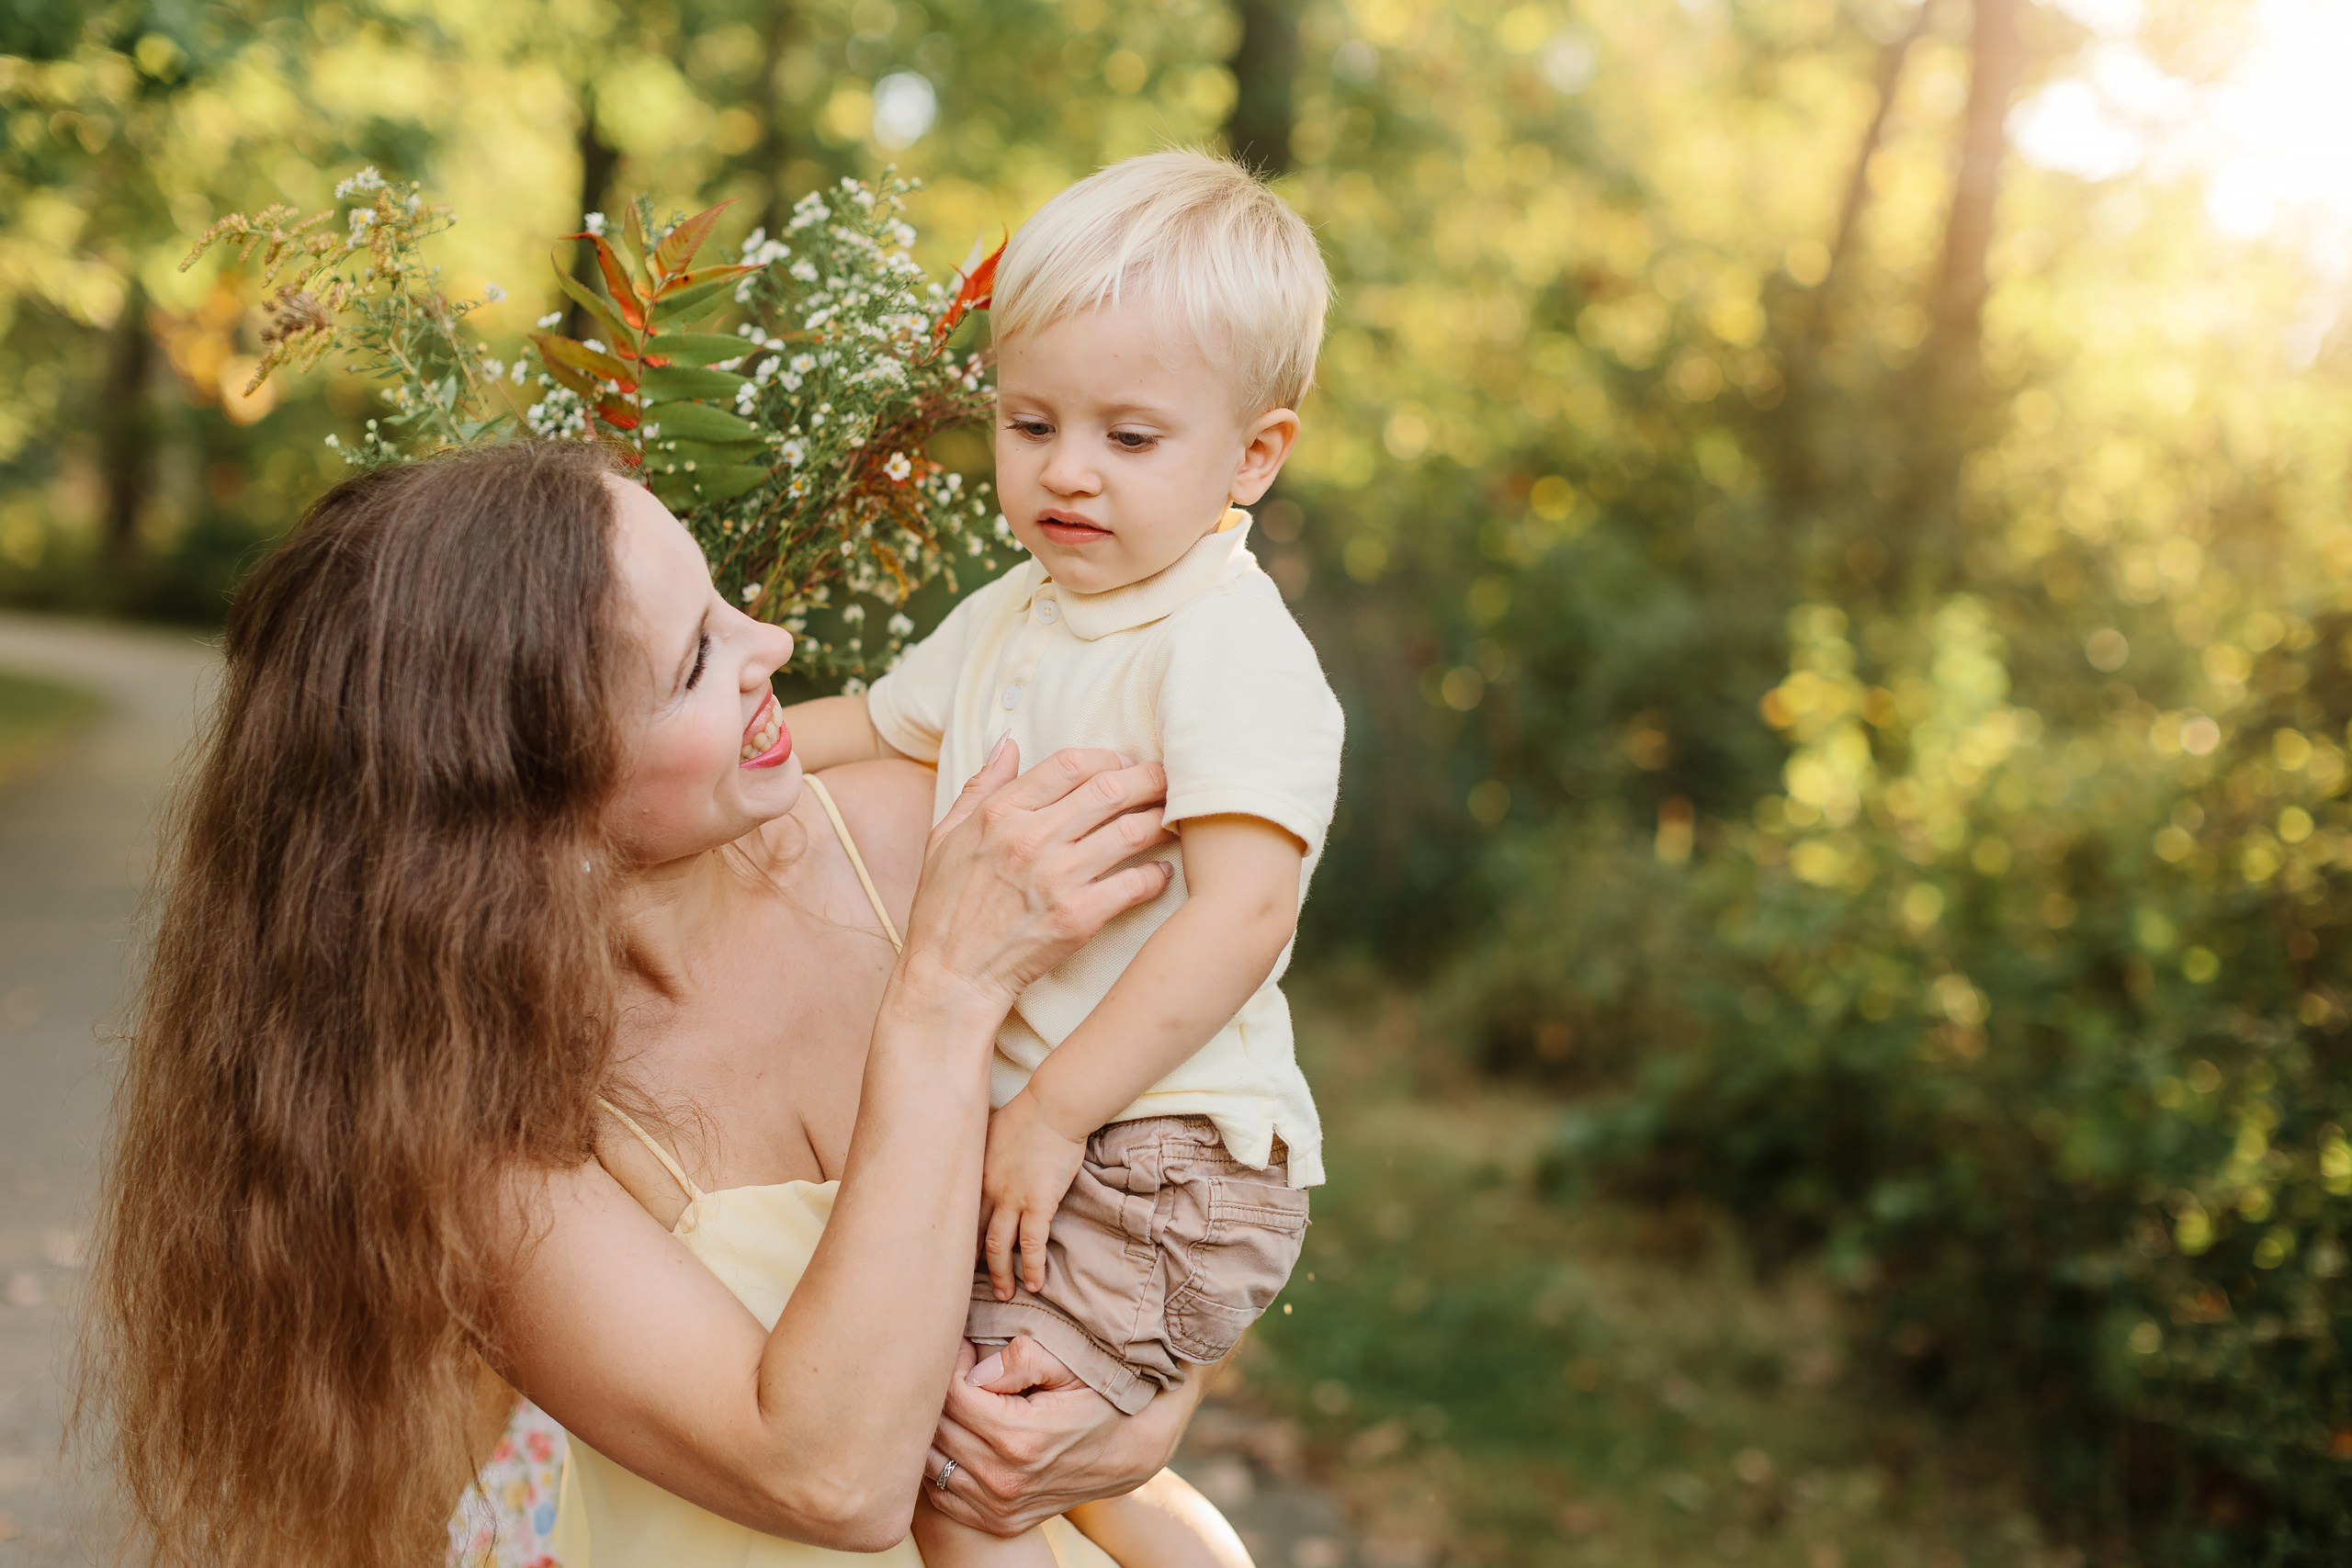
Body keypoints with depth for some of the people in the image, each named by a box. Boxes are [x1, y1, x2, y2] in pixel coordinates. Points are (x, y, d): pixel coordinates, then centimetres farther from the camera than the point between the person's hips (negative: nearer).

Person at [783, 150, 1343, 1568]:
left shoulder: (1230, 651, -17)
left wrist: (1057, 1108, -26)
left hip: (1161, 1166, -9)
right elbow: (872, 726, 28)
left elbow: (1242, 911, -27)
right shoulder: (1010, 620, 11)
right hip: (1021, 1128, 9)